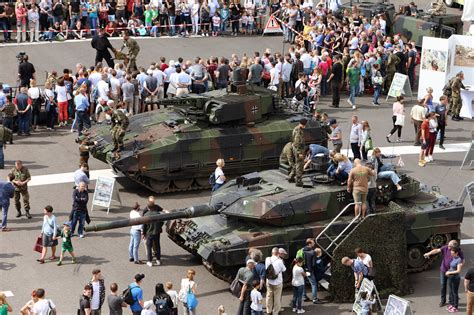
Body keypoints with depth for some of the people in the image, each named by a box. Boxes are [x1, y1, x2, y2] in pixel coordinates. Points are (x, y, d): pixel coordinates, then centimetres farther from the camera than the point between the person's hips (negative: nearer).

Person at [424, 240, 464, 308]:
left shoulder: (459, 252, -16)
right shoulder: (445, 248, -12)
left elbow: (462, 261, -9)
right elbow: (437, 250, -20)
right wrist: (429, 253, -35)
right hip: (443, 270, 2)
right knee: (443, 285, 10)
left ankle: (452, 301, 26)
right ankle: (443, 301, 23)